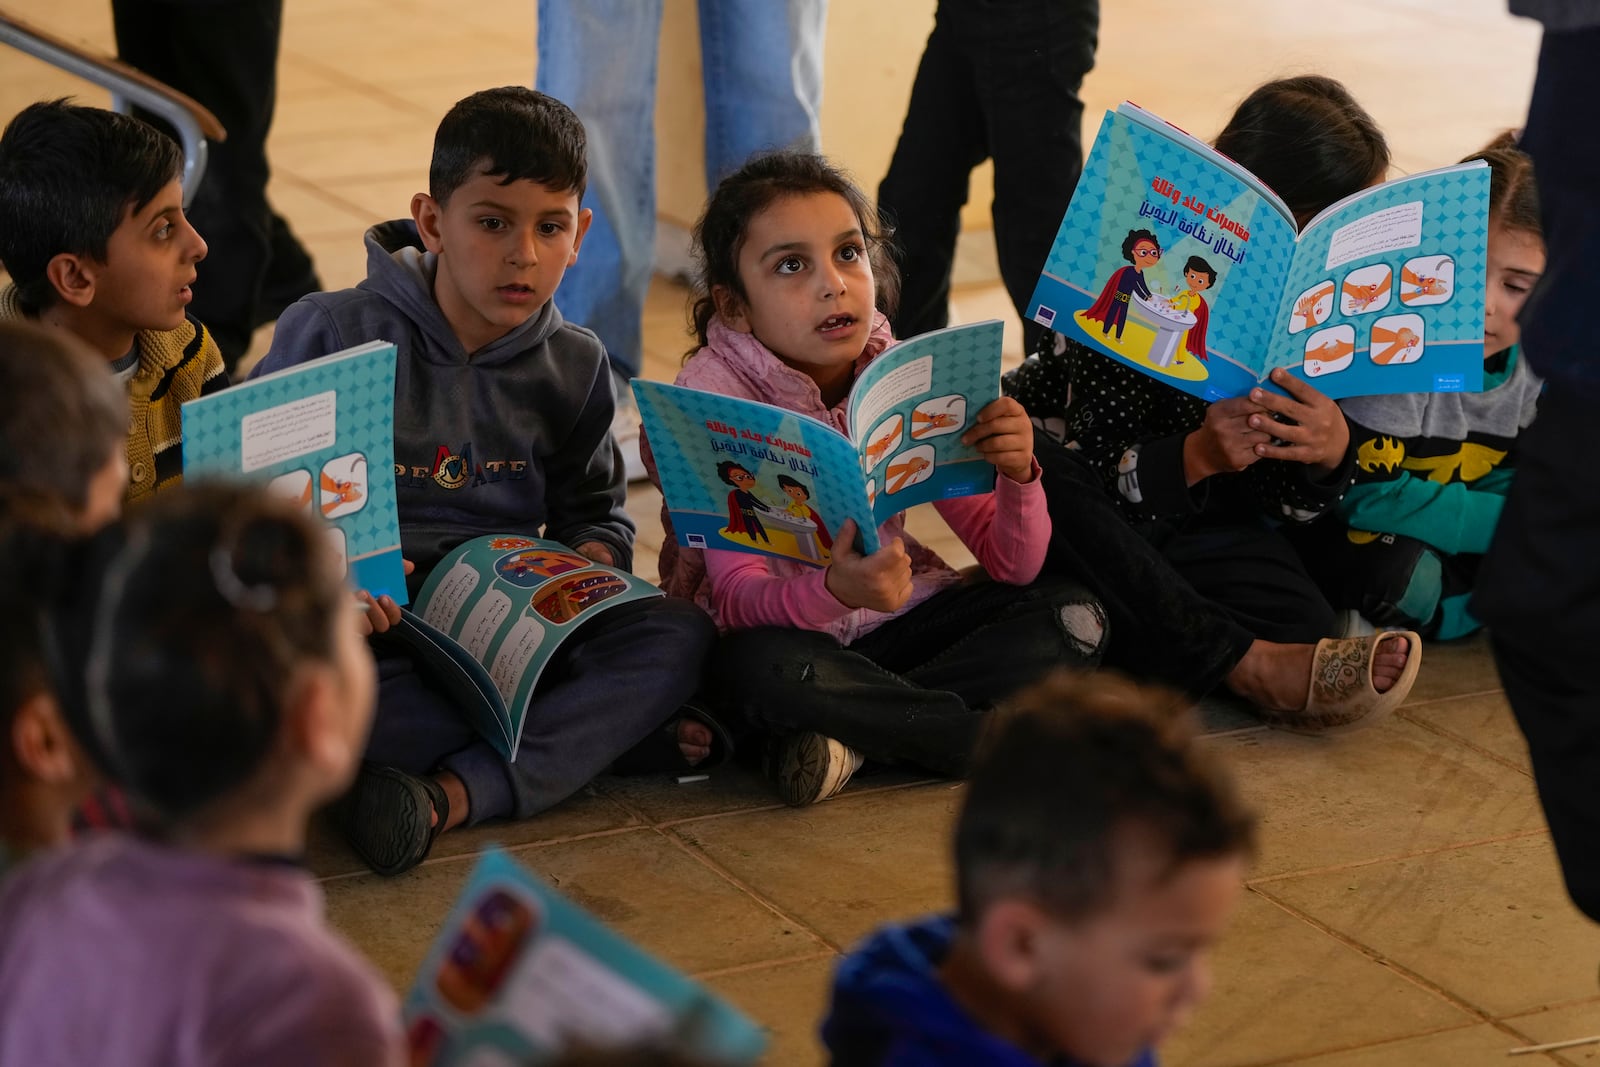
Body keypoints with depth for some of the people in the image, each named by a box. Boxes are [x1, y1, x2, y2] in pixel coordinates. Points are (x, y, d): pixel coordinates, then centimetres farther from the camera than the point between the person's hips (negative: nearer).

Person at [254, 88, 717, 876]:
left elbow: (594, 509, 19)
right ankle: (612, 729, -25)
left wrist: (592, 557, -6)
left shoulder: (572, 367, 8)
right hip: (371, 628, -3)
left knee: (679, 634, -23)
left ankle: (458, 792, -32)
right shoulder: (333, 336, -6)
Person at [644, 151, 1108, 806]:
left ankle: (856, 733, -19)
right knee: (762, 670, -38)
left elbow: (1012, 567, -6)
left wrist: (1016, 476, -28)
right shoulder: (713, 398, -17)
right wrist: (835, 592, -47)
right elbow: (738, 598, -26)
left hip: (893, 619, 5)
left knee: (1071, 618, -13)